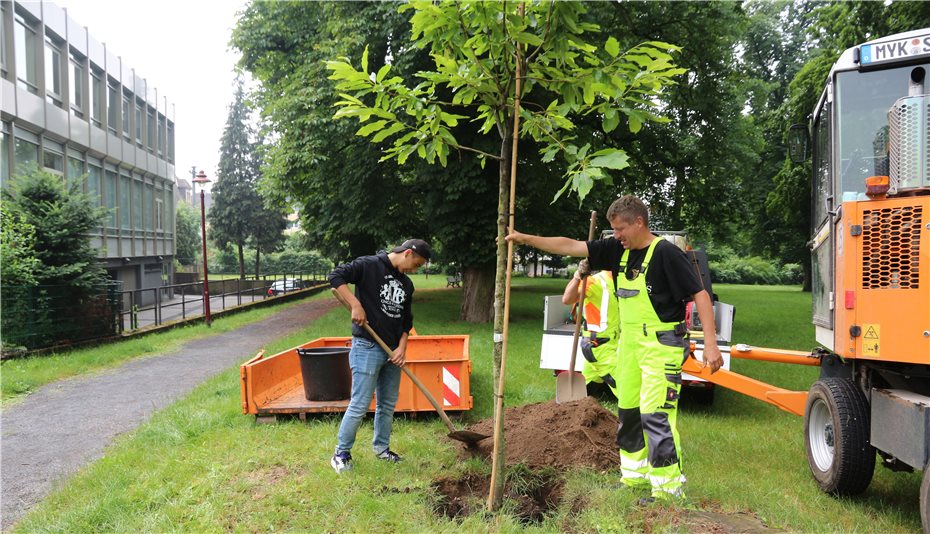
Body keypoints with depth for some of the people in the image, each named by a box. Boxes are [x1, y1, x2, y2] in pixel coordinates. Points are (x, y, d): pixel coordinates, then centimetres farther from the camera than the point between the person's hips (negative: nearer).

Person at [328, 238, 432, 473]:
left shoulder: (407, 284, 14)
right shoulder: (369, 265, -8)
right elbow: (336, 276, -17)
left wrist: (402, 348, 2)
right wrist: (356, 305, -22)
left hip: (392, 351, 7)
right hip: (367, 347, -7)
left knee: (388, 404, 15)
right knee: (360, 405, -5)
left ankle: (381, 448, 31)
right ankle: (341, 454, 10)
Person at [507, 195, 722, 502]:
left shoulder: (666, 253, -13)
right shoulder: (619, 250, 7)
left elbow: (699, 294, -14)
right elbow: (571, 247, 7)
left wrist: (710, 344, -20)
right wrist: (525, 238, 4)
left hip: (662, 345, -8)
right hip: (630, 344, 8)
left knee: (655, 414, -10)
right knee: (628, 411, 14)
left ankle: (669, 487, 2)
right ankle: (636, 475, 29)